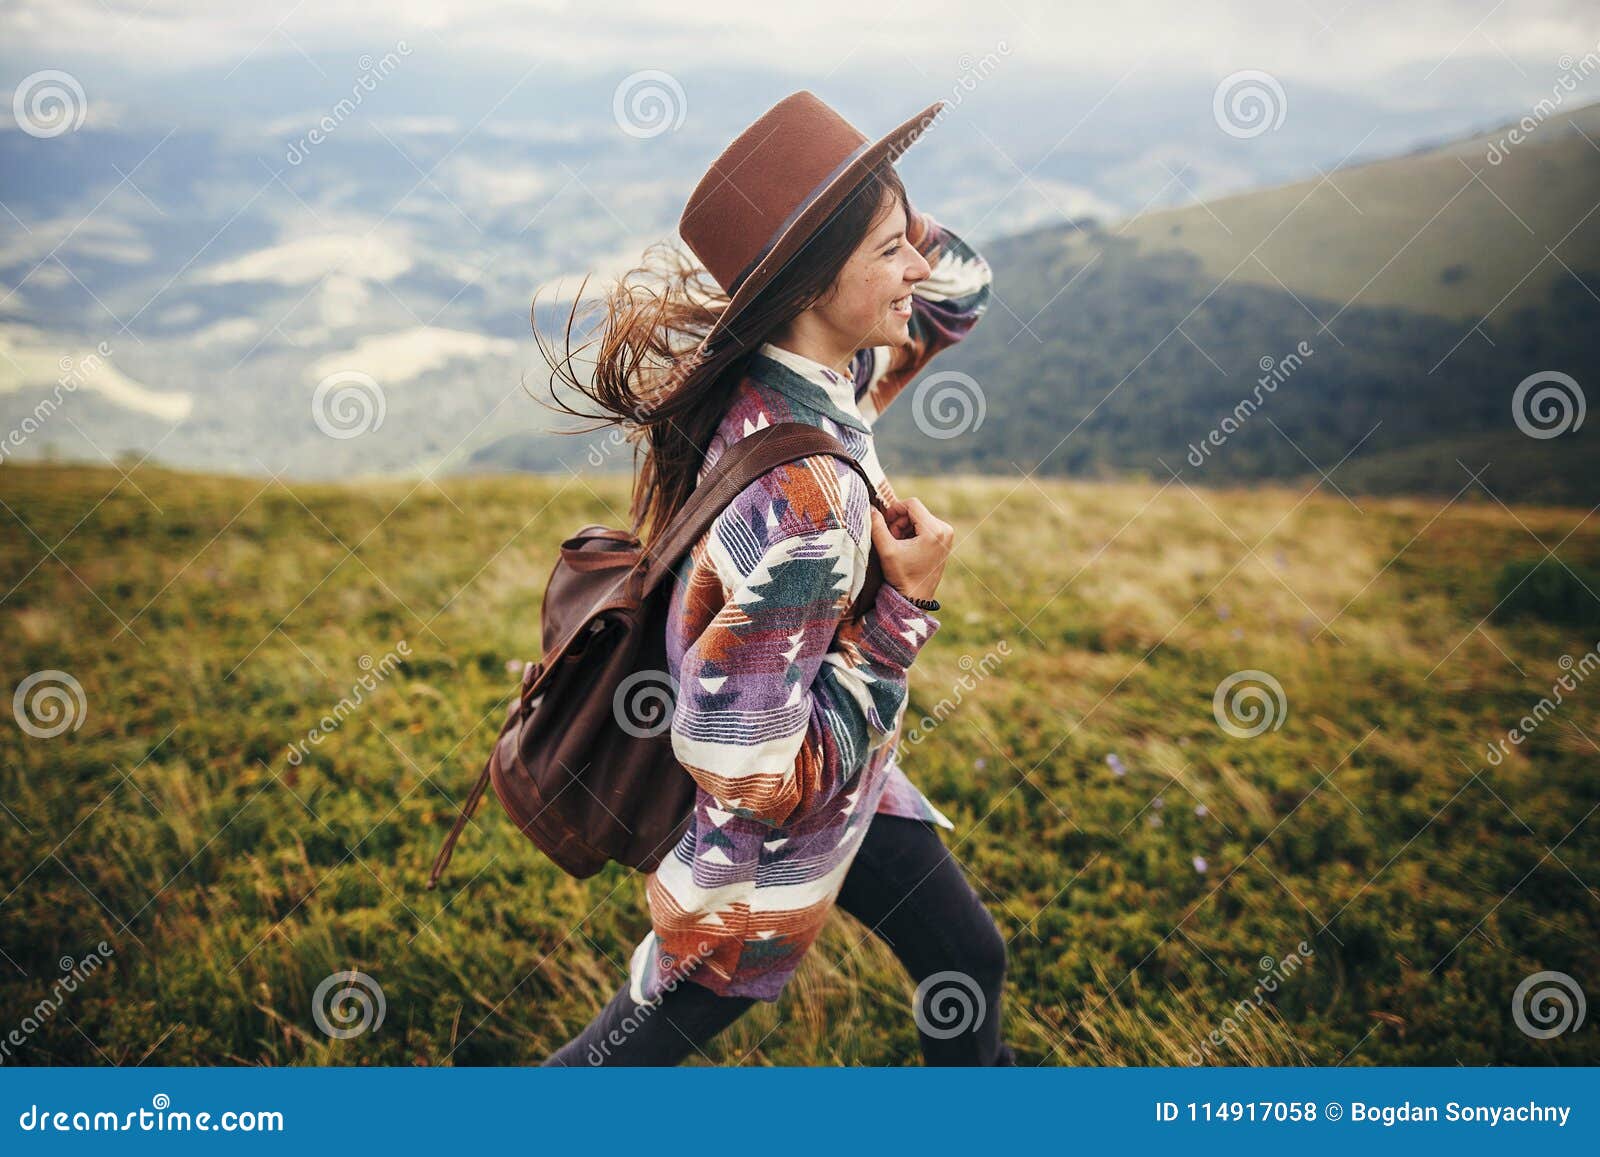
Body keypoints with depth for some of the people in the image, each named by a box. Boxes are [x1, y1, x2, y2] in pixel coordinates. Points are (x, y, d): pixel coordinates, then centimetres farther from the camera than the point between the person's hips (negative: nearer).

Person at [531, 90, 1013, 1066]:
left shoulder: (800, 374, -12)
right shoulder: (797, 498, -38)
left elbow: (959, 287, 7)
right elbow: (759, 774, -33)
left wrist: (864, 195, -12)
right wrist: (907, 605, -28)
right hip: (765, 836, -8)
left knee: (968, 957, 23)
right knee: (657, 1031, 18)